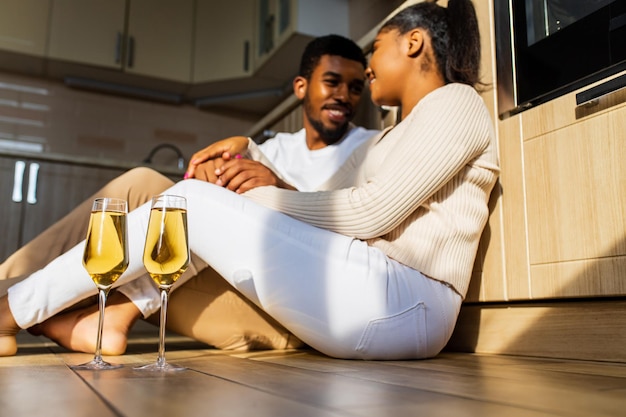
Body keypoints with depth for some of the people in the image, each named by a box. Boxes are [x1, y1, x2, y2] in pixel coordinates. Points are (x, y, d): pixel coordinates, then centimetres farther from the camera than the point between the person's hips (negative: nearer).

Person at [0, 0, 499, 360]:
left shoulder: (455, 101, 1)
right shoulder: (390, 137, 28)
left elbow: (370, 212, -13)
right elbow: (325, 211, 16)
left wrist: (266, 197, -3)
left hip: (403, 303, -8)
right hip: (368, 293, 8)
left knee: (191, 204, -12)